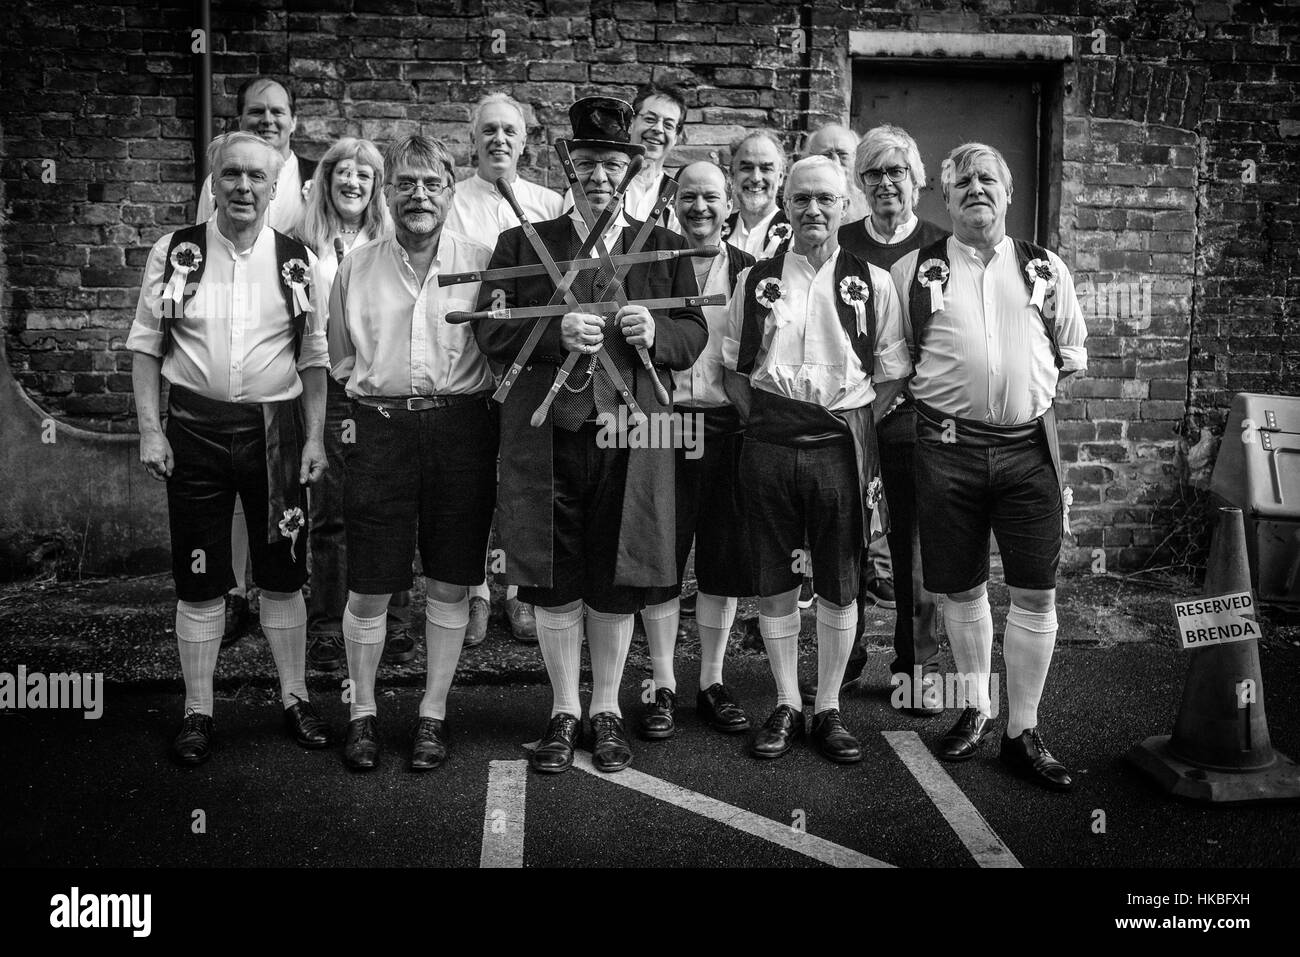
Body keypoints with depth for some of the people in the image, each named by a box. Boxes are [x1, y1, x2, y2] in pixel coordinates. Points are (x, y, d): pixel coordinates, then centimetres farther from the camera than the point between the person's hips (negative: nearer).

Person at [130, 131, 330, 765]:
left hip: (275, 429, 1)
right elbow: (145, 345, 3)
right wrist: (150, 429, -5)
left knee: (282, 575, 10)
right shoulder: (175, 253, 0)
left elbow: (315, 358, 5)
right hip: (195, 427, 0)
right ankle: (198, 711, 21)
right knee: (199, 580, 6)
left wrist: (314, 438, -1)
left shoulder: (298, 262, 2)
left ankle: (295, 697, 25)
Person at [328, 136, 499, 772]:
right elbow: (340, 361, 16)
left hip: (461, 428, 0)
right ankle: (362, 713, 23)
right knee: (368, 590, 3)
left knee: (450, 583, 6)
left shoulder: (482, 264, 4)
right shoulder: (356, 268, 9)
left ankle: (434, 713, 22)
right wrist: (376, 398, 6)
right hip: (380, 428, 1)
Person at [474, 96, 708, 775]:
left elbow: (694, 336, 8)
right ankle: (564, 711, 25)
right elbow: (490, 331, -1)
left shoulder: (665, 248, 11)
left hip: (630, 442, 1)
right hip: (546, 441, 0)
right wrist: (557, 334, -18)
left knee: (617, 588, 8)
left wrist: (655, 331, -14)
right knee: (554, 585, 7)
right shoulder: (522, 245, 8)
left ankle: (607, 709, 27)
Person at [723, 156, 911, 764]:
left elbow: (892, 375, 7)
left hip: (842, 445, -1)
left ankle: (829, 709, 19)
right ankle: (787, 706, 20)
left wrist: (853, 419, -4)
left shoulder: (871, 282, 5)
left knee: (839, 585, 5)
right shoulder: (756, 280, 9)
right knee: (775, 581, 6)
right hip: (769, 442, 1)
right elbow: (735, 367, 13)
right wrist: (765, 412, 1)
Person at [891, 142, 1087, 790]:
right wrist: (933, 394, 6)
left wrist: (1033, 391, 11)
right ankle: (975, 709, 28)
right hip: (948, 446, -1)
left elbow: (1072, 354, 20)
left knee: (1035, 592, 0)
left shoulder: (1046, 269, 10)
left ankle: (1023, 732, 13)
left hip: (1029, 445, 1)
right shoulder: (913, 271, 6)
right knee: (962, 588, 8)